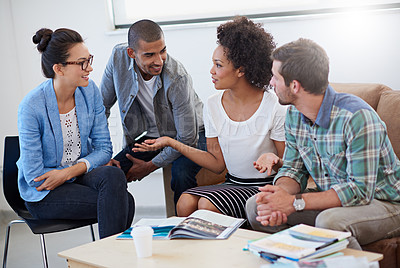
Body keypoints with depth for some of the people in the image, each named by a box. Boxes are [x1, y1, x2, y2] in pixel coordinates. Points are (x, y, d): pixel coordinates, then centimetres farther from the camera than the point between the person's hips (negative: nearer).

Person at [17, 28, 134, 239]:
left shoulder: (90, 91, -6)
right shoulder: (32, 107, -21)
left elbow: (104, 148, -3)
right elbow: (34, 176, -16)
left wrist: (69, 172, -17)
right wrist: (80, 170, -15)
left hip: (81, 173, 5)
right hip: (43, 194, -5)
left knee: (114, 176, -30)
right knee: (120, 202, -26)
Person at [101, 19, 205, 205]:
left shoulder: (177, 78, -32)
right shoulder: (119, 57, -19)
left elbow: (186, 138, -23)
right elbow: (103, 105, -3)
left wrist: (150, 166, -15)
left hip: (187, 136, -4)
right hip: (149, 136, 4)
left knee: (182, 175, -33)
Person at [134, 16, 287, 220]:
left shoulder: (274, 108, -13)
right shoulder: (213, 106, 3)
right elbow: (218, 164, 4)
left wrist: (273, 159, -31)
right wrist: (172, 142, 0)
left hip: (265, 186, -5)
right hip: (233, 183, 5)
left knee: (207, 204, -26)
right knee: (185, 202, -23)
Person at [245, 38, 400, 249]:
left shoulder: (357, 118, -27)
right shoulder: (294, 115, -1)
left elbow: (361, 190, -28)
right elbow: (293, 169, 4)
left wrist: (295, 202, -29)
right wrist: (280, 194, -21)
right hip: (331, 201, 7)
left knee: (330, 222, -37)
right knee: (256, 206, -7)